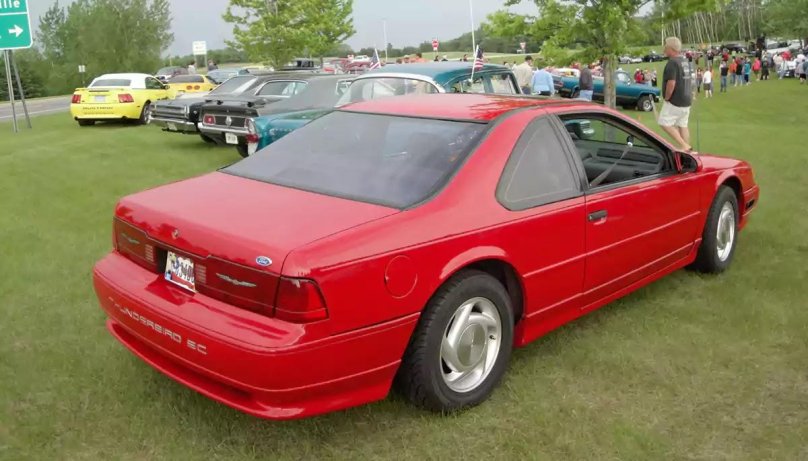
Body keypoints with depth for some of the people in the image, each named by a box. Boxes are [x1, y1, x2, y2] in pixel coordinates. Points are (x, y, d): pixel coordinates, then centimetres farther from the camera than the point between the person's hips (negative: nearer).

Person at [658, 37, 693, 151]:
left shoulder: (672, 62, -17)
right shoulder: (685, 62, 15)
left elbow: (671, 83, -25)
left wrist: (667, 98, -14)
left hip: (675, 101, -9)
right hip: (686, 100, 9)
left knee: (665, 123, -4)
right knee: (683, 125, 12)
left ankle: (684, 146, -12)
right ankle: (687, 149, 13)